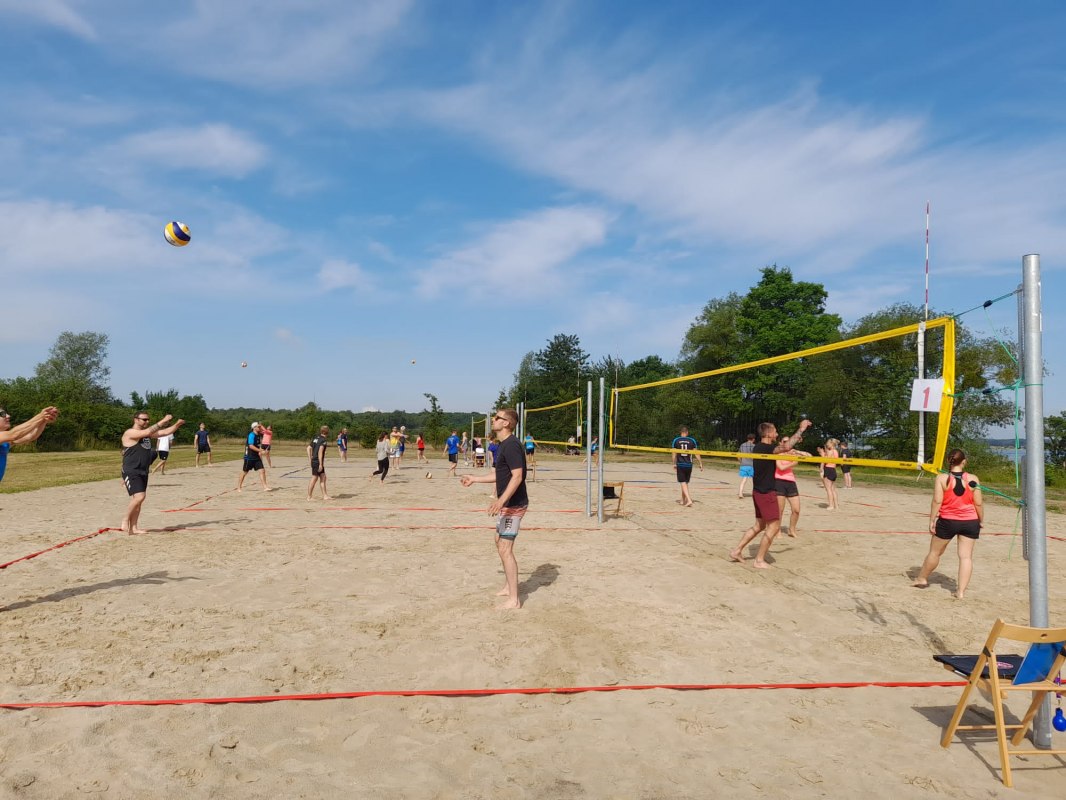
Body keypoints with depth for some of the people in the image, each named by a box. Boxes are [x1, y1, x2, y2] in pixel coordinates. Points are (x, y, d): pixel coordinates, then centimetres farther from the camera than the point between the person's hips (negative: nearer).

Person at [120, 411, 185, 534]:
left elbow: (165, 432, 12)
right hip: (131, 472, -8)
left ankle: (133, 527, 15)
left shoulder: (148, 433, 12)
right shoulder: (130, 433, -13)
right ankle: (125, 521, -3)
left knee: (138, 500, 10)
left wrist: (177, 424, -4)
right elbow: (147, 432, -28)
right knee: (139, 497, -20)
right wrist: (163, 421, -27)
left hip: (143, 472, 8)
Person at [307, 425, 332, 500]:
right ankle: (309, 496, 6)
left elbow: (309, 448, 15)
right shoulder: (324, 440, -13)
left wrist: (310, 458, 17)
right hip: (318, 462, -8)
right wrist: (320, 464, -21)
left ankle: (325, 495, 12)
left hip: (313, 461, 8)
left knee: (323, 478, 11)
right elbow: (320, 451, -22)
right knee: (314, 479, -1)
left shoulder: (316, 438, 12)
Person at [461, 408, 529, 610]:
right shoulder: (504, 445, 13)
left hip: (513, 505, -11)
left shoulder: (511, 445, -19)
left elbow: (517, 476, -27)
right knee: (500, 542, 21)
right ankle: (508, 587, 34)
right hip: (507, 504, 11)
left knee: (505, 548, -9)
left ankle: (514, 599, -2)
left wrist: (501, 500, -36)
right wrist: (474, 479, 28)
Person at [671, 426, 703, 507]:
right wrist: (700, 464, 5)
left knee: (683, 483, -4)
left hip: (680, 465, -2)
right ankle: (683, 500, 25)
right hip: (689, 465, 2)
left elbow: (674, 454, 0)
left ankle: (689, 500, -20)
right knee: (685, 483, 16)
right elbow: (696, 454, 0)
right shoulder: (692, 440, 1)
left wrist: (674, 464, 9)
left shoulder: (676, 440, 0)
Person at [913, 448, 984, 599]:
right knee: (966, 556, 4)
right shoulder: (973, 479, -4)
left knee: (935, 552, 14)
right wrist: (981, 520, 12)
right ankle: (961, 591, 2)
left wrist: (932, 520, -5)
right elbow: (979, 503, -1)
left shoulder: (941, 478, -9)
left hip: (947, 521, -1)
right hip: (970, 522, 1)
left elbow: (937, 501, -12)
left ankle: (921, 579, 31)